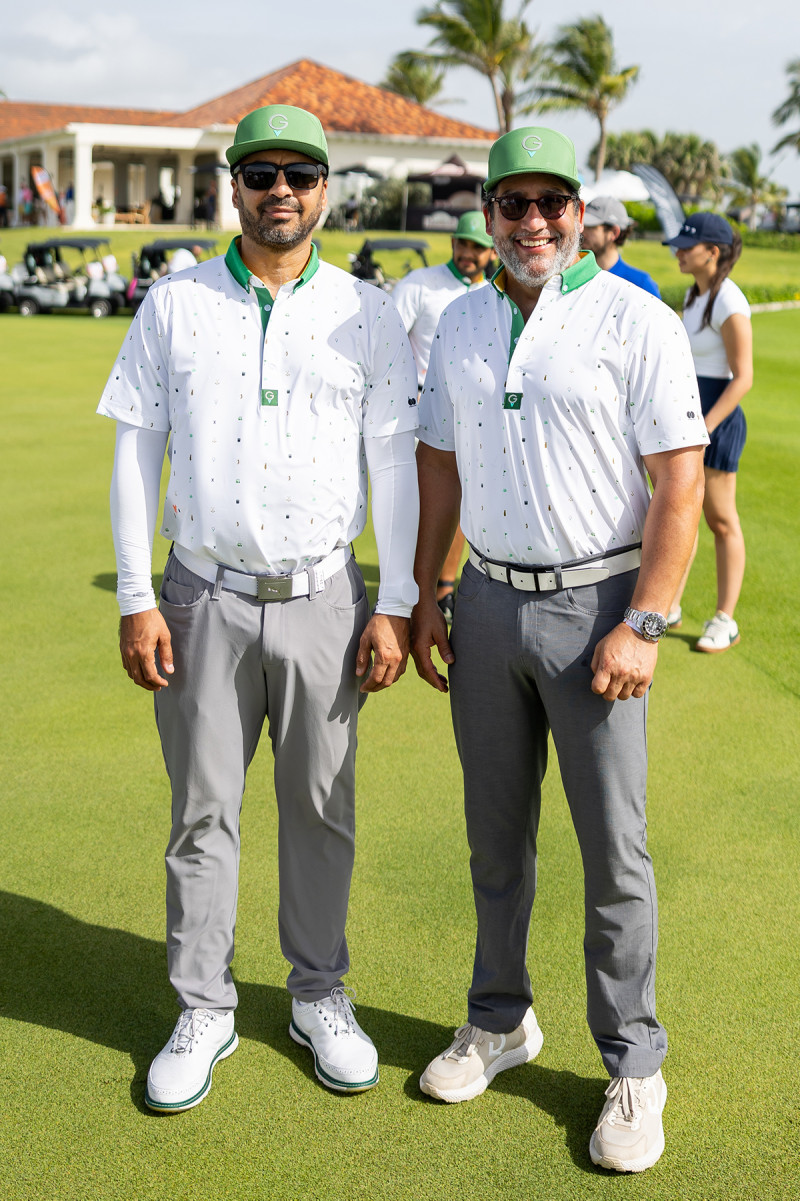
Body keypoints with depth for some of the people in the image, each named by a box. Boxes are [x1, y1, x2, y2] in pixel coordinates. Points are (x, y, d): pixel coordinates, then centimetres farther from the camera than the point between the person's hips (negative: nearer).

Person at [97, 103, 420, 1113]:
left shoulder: (367, 314, 3)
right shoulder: (173, 306, 4)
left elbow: (394, 461, 2)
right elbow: (135, 453, 4)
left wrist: (396, 604, -3)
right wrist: (135, 598, -2)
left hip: (324, 602, 0)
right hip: (206, 599, 0)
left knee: (322, 807, 9)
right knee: (203, 812, 6)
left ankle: (320, 995, 26)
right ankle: (203, 1011, 21)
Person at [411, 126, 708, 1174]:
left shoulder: (638, 322, -7)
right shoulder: (460, 324, 10)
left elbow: (680, 483, -11)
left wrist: (642, 626, -17)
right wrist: (424, 597, 11)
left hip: (596, 607, -5)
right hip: (489, 604, 5)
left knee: (614, 849, 1)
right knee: (496, 833, 14)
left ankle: (634, 1067, 16)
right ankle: (501, 1021, 32)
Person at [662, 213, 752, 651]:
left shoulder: (729, 304, -17)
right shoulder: (694, 295, 9)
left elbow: (743, 377, -19)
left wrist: (705, 428, -24)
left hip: (718, 418, -8)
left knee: (721, 523, 2)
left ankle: (725, 620, 13)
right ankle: (669, 608, 22)